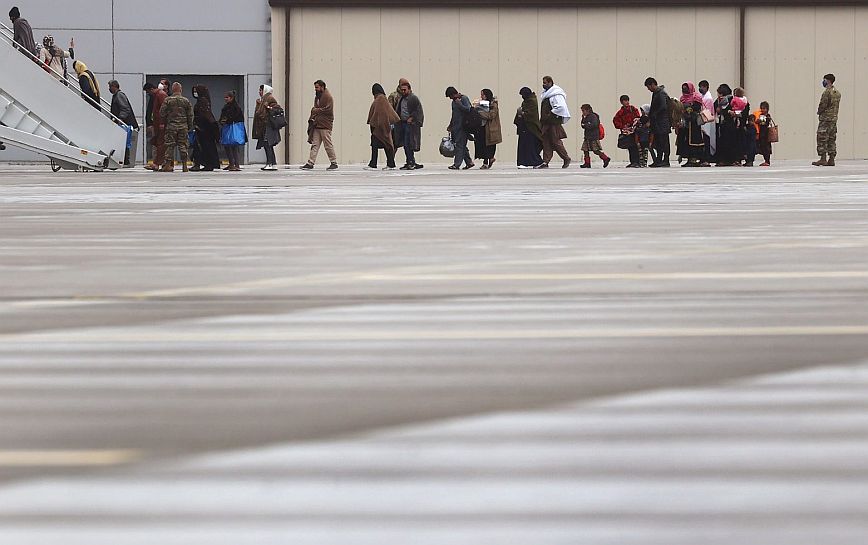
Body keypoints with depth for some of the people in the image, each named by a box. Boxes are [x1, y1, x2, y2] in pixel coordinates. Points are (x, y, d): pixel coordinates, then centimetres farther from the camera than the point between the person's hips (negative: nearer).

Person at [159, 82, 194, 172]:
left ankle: (168, 165, -2)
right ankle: (184, 165, 3)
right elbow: (190, 115, 5)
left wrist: (165, 122, 15)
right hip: (183, 126, 2)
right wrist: (190, 127, 14)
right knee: (183, 145, 5)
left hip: (171, 126, -1)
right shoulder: (186, 101, 2)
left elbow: (162, 114, -3)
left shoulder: (167, 100, -4)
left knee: (170, 145, 2)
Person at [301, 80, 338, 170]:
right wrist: (312, 118, 9)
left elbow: (328, 110, -18)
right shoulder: (317, 97, 19)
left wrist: (316, 110, -11)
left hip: (325, 126, -8)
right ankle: (310, 163, 2)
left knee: (328, 145, -3)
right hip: (317, 125, 8)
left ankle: (334, 163, 5)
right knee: (314, 144, 4)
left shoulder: (328, 97, -9)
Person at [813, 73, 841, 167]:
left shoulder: (827, 92, -15)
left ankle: (823, 159, -9)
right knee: (832, 139, 10)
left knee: (822, 139, -5)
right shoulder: (837, 93, 12)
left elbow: (823, 105, -16)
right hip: (834, 118, 9)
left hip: (826, 118, -9)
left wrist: (819, 112, 5)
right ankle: (831, 159, 9)